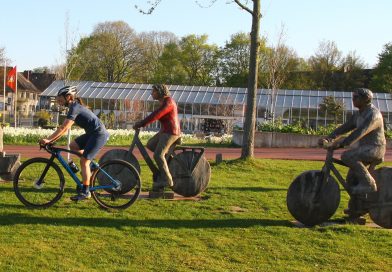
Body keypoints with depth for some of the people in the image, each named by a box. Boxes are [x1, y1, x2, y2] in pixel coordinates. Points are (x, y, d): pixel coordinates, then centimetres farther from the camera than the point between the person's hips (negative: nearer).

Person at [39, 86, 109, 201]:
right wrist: (52, 140, 8)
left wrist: (48, 140, -22)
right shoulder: (74, 107, 14)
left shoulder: (75, 108, -16)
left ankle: (85, 192, -4)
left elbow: (63, 128, -22)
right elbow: (64, 128, 14)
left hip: (99, 134, -9)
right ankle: (90, 167, 16)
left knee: (84, 161, -9)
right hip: (92, 133, 9)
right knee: (73, 145, 7)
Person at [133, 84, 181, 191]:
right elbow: (156, 115, 18)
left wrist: (140, 124, -20)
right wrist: (141, 123, 13)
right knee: (150, 145, 18)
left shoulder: (167, 103, -19)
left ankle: (166, 179, -9)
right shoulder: (163, 101, 13)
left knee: (158, 155, -14)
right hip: (165, 131, 10)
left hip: (170, 132, -10)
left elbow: (155, 116, -24)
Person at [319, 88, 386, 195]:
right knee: (351, 179, 8)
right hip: (363, 148, 9)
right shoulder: (358, 114, 12)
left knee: (347, 156, -28)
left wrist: (341, 144, -36)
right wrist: (329, 138, -7)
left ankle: (368, 183, -21)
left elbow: (359, 132, -30)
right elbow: (345, 127, 7)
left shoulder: (373, 114, -18)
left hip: (375, 148, -9)